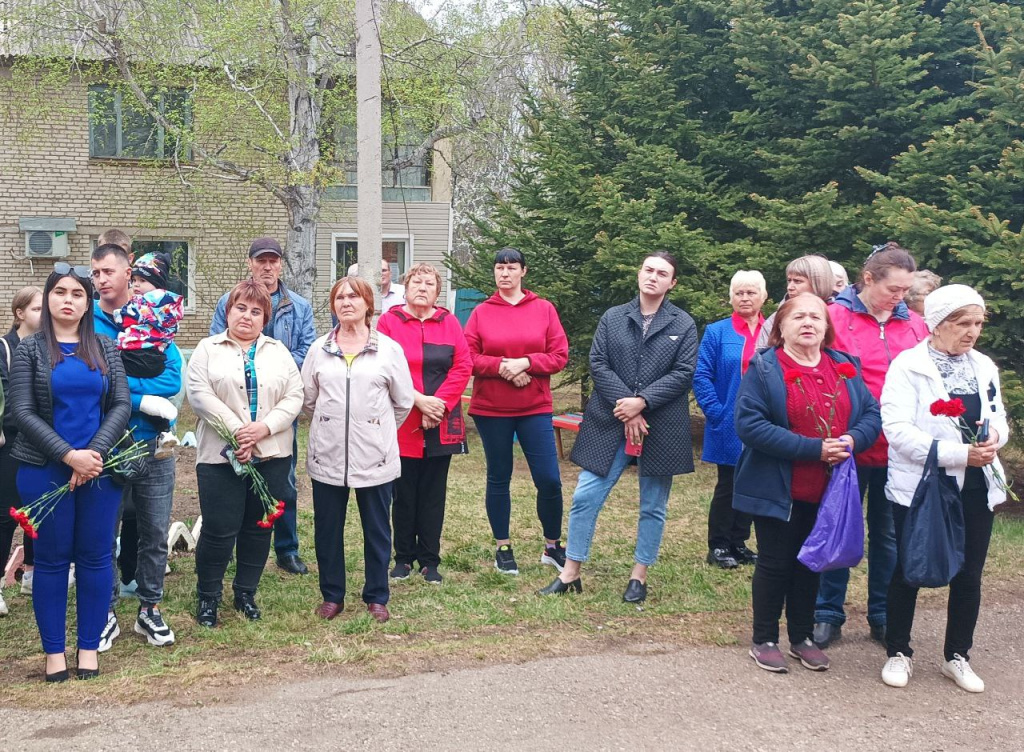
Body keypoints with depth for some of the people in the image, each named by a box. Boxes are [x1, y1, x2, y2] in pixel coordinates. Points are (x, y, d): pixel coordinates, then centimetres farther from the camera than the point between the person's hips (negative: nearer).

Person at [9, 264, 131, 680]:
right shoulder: (29, 349, 0)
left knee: (95, 558, 6)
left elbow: (122, 405, 1)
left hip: (100, 469, 2)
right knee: (51, 560, 5)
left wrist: (96, 452, -13)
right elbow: (22, 412, -7)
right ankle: (53, 649, 16)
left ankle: (89, 646, 17)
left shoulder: (106, 349, 7)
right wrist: (69, 455, -15)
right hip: (44, 471, -2)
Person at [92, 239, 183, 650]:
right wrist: (144, 400, -17)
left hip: (153, 445, 1)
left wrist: (117, 382, -17)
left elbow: (173, 378, -9)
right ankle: (106, 613, 22)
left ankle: (150, 609, 24)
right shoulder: (87, 323, -3)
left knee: (155, 532, 9)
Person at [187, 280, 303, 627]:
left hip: (271, 454, 3)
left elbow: (294, 397, 2)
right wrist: (235, 431, -16)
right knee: (219, 530, -2)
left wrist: (264, 428, -13)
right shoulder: (208, 349, 4)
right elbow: (199, 394, -8)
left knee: (258, 528, 10)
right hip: (221, 455, -3)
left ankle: (246, 592, 26)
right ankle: (207, 596, 16)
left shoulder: (279, 352, 11)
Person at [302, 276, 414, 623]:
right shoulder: (319, 349, 5)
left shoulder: (389, 349, -1)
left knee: (377, 529, 7)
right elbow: (307, 398, 12)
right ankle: (332, 595, 23)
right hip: (327, 455, 2)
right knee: (327, 529, 9)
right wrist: (329, 426, 13)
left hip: (375, 457, -1)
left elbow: (403, 401, 6)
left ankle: (376, 597, 20)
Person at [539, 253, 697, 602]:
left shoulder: (683, 324, 2)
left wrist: (642, 402, -15)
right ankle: (570, 573, 11)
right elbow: (598, 364, 0)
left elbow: (683, 373, -5)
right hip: (610, 424, 1)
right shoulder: (612, 318, 6)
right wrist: (624, 407, -12)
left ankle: (639, 576, 23)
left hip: (661, 427, -1)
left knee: (653, 506, 8)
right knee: (585, 497, -1)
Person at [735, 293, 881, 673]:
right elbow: (750, 424, -21)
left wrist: (853, 439, -17)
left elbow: (872, 413, 6)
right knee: (775, 563, 6)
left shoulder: (845, 368, 7)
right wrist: (813, 448, -23)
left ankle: (802, 637, 30)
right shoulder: (764, 368, -10)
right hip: (777, 490, -5)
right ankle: (764, 640, 21)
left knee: (810, 564, 16)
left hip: (826, 491, 5)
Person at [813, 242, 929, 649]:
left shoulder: (914, 325, 5)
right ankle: (828, 613, 20)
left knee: (888, 534, 13)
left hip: (898, 449, 3)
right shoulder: (836, 318, -7)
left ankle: (883, 616, 26)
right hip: (849, 447, -3)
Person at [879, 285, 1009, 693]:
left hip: (976, 488, 5)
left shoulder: (984, 367, 6)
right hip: (920, 487, -5)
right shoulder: (908, 366, -12)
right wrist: (959, 454, -24)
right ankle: (898, 652, 24)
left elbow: (999, 417, 15)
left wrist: (995, 434, -11)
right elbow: (897, 429, -20)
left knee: (968, 576, 11)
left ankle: (957, 656, 28)